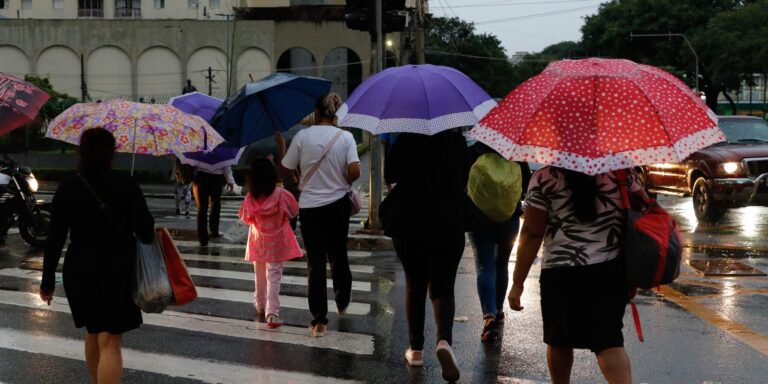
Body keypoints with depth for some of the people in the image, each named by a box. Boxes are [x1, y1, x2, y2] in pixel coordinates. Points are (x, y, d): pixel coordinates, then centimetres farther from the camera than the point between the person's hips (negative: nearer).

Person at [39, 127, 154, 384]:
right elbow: (146, 232, -10)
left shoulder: (67, 188, -1)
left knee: (93, 332, 24)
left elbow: (55, 239, 0)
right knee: (109, 342, -4)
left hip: (79, 268, 3)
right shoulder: (126, 185, -8)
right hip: (118, 266, -3)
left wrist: (48, 281, 7)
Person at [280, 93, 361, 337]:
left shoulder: (302, 136, -6)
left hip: (310, 207, -1)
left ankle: (319, 321, 0)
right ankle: (342, 303, 40)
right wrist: (343, 183, 6)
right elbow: (354, 171, -14)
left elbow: (286, 169, -2)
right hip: (338, 205, 1)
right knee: (338, 255, 21)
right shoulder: (345, 137, -5)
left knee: (316, 262, 2)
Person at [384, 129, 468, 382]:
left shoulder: (406, 140, -8)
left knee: (415, 286, 14)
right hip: (448, 226, 0)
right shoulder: (457, 141, -5)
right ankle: (444, 340, -22)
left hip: (408, 226, 0)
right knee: (442, 287, 4)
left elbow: (391, 176, 4)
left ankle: (416, 349, 17)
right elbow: (463, 180, 8)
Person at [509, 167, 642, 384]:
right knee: (609, 341, 2)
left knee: (559, 340, 16)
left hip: (562, 276, -2)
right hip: (611, 274, 2)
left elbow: (532, 234, -8)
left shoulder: (545, 177, -7)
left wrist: (517, 283, -3)